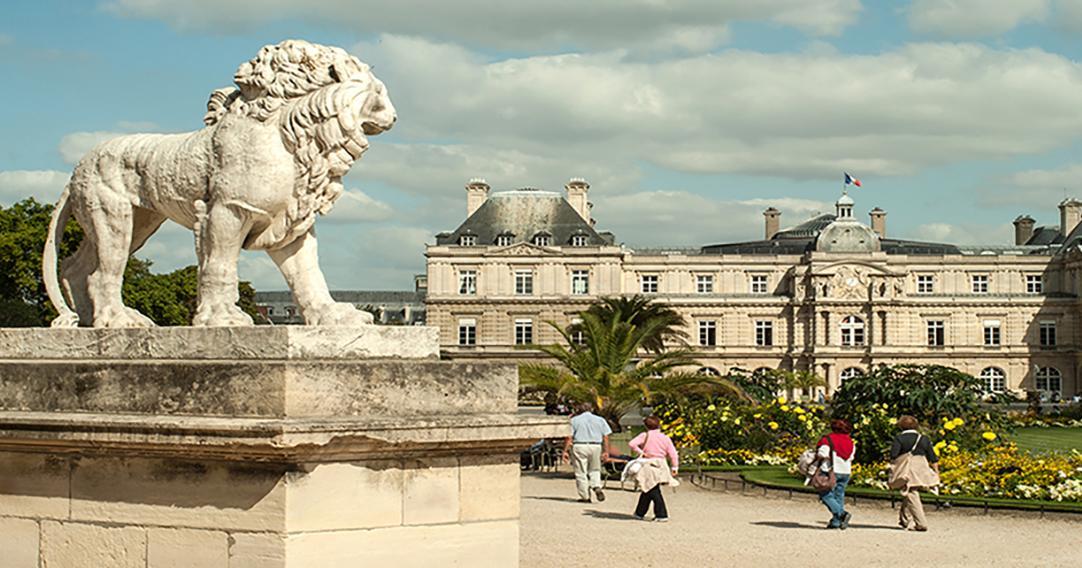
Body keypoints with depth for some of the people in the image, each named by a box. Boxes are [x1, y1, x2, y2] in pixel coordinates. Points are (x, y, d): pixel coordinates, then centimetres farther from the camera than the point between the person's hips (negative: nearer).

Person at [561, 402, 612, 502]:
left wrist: (565, 451, -3)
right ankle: (597, 487, -6)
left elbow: (569, 437, -4)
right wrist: (606, 451, 8)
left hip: (579, 446, -2)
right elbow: (605, 437, 5)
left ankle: (585, 497, 2)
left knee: (581, 472, 3)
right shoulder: (600, 420, 10)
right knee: (595, 470, 18)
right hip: (596, 446, 3)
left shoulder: (574, 420, 3)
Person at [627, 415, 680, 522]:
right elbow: (673, 454, 1)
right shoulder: (665, 438, 5)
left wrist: (640, 452, -7)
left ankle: (662, 515, -8)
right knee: (647, 490, 17)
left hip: (649, 465, -5)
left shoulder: (645, 436, -5)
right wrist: (674, 468, 7)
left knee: (654, 492, -2)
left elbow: (631, 444, -17)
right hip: (661, 466, 5)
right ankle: (640, 513, 22)